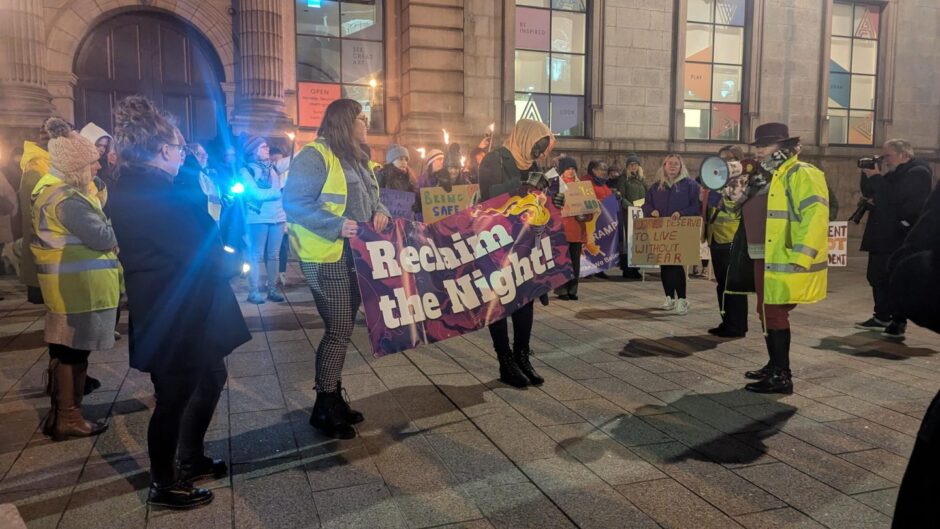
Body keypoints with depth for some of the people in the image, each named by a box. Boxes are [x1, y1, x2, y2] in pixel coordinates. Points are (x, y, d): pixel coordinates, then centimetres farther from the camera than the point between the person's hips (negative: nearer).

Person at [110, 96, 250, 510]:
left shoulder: (136, 187, 8)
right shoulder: (151, 194, -26)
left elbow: (190, 232, 11)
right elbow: (202, 254, -26)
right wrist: (232, 263, -7)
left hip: (184, 312, 10)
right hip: (173, 319, -10)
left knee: (210, 378, 24)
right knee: (174, 398, 7)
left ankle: (191, 461, 40)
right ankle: (164, 484, 27)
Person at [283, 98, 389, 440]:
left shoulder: (357, 159, 15)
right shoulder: (315, 156, -13)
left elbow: (370, 198, 23)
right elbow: (294, 203, -18)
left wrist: (380, 212, 0)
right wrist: (336, 226, -26)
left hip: (356, 256, 9)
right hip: (328, 259, -9)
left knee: (343, 329, 15)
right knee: (338, 331, -5)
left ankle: (334, 397, 28)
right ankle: (323, 408, 10)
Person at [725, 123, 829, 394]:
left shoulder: (801, 174, -12)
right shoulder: (765, 177, 17)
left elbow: (816, 215, -21)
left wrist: (800, 257, -27)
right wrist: (739, 201, 6)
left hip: (784, 260, -9)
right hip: (763, 258, 9)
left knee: (774, 314, -6)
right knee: (768, 312, 15)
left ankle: (781, 376, 3)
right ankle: (774, 366, 28)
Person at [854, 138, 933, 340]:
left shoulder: (918, 172, -9)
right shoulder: (893, 173, 17)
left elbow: (894, 196, -23)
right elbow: (868, 192, 17)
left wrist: (876, 177, -14)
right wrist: (868, 175, 1)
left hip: (901, 238, -9)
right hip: (883, 236, 9)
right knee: (877, 277, 13)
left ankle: (898, 323, -1)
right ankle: (882, 317, 23)